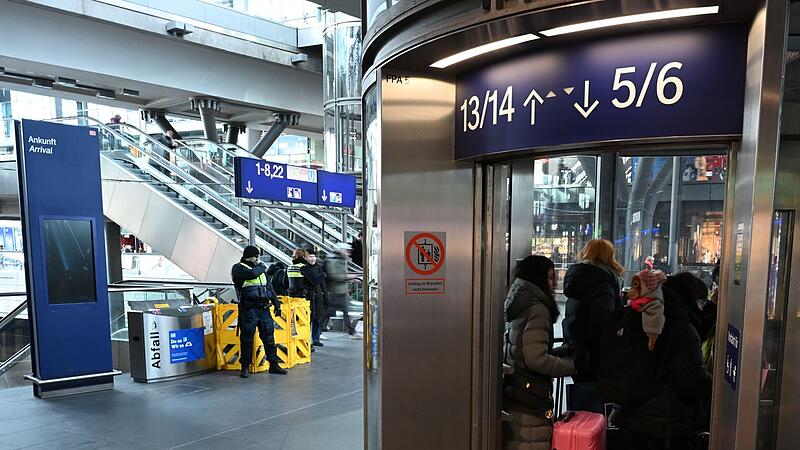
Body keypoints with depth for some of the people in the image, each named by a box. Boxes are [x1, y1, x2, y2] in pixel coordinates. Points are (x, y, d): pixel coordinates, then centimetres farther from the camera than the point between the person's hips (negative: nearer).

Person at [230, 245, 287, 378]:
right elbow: (252, 274, -23)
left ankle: (273, 364, 14)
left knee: (268, 336, 7)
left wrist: (276, 303, 18)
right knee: (247, 338, 0)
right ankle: (245, 367, 12)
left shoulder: (259, 268, 19)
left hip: (263, 308, 6)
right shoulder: (238, 268, -2)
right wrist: (262, 267, -3)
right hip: (248, 309, -6)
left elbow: (269, 286, 22)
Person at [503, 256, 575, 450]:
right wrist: (571, 364, -8)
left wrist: (560, 353, 13)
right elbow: (537, 359, -21)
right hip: (529, 403, -9)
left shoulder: (516, 304, 11)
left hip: (512, 393, 9)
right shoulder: (537, 309, -16)